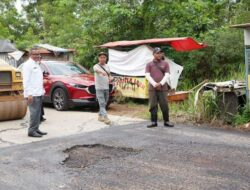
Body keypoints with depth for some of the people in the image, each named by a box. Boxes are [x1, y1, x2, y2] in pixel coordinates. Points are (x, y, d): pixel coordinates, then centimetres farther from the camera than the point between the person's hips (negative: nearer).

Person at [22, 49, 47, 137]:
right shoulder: (28, 64, -9)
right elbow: (26, 80, -16)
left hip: (39, 93, 9)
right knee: (34, 112, -9)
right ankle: (31, 131, -3)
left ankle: (36, 129, 19)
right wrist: (29, 94, -21)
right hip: (32, 94, -9)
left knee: (38, 113, 11)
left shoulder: (37, 64, 19)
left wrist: (42, 90, 16)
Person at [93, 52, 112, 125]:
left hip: (106, 88, 6)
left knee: (104, 104, 13)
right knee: (102, 104, -12)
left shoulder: (107, 66, 11)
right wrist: (102, 72, -56)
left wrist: (110, 78, -3)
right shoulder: (96, 66, -8)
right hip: (99, 88, -6)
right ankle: (105, 117, -18)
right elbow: (97, 70, -33)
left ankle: (100, 116, 27)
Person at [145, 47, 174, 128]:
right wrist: (154, 84, -13)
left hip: (163, 88, 0)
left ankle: (166, 121, 9)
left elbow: (167, 75, 2)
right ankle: (153, 122, 7)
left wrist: (161, 83, -12)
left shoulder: (165, 64, 10)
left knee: (164, 105, 0)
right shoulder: (149, 64, 8)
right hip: (152, 88, 0)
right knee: (153, 105, 0)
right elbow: (147, 75, -2)